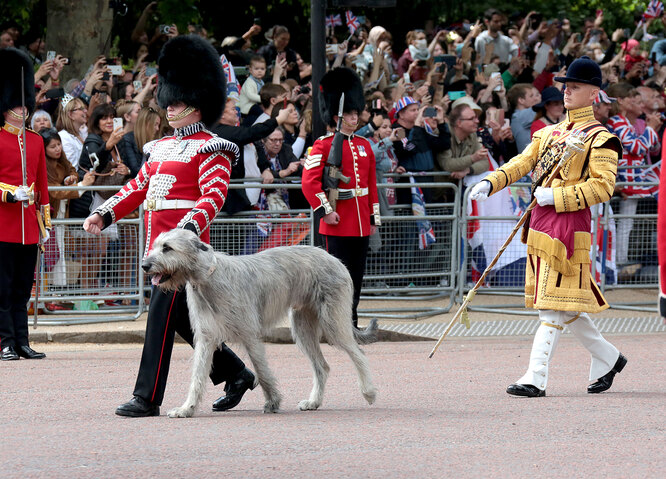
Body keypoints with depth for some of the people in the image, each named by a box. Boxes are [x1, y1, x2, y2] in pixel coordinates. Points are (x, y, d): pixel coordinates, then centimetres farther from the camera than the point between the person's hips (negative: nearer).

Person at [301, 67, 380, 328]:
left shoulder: (364, 146, 15)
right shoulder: (323, 145, -5)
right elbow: (310, 181, -12)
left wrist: (374, 217, 15)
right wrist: (325, 211, -16)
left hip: (361, 223, 6)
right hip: (337, 223, -6)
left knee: (357, 276, 8)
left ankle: (351, 324, 15)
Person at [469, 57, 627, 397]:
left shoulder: (600, 138, -5)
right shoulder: (550, 133, 18)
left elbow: (603, 187, -13)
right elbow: (522, 163, 11)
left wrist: (556, 197, -18)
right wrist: (490, 183, -7)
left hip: (569, 225, -8)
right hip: (540, 224, 8)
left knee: (554, 304, -9)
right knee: (564, 304, 13)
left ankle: (536, 378, -12)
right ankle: (607, 358, 29)